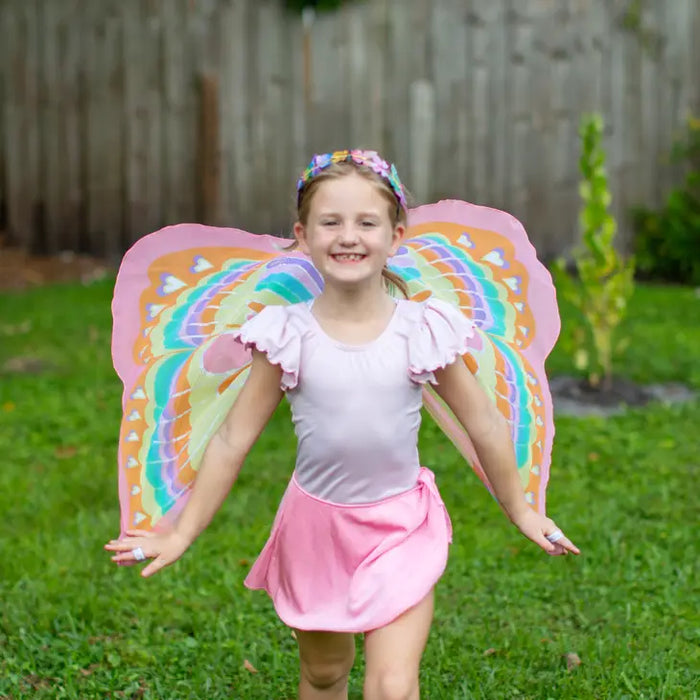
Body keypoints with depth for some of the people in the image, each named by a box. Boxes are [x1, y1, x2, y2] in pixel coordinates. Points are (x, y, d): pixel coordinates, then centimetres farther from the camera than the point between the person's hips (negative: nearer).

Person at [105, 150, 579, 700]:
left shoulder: (423, 331, -13)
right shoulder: (288, 336, -12)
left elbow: (485, 426, 0)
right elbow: (232, 442, -5)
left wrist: (520, 510, 9)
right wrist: (182, 534, -2)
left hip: (401, 528, -1)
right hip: (316, 525, 2)